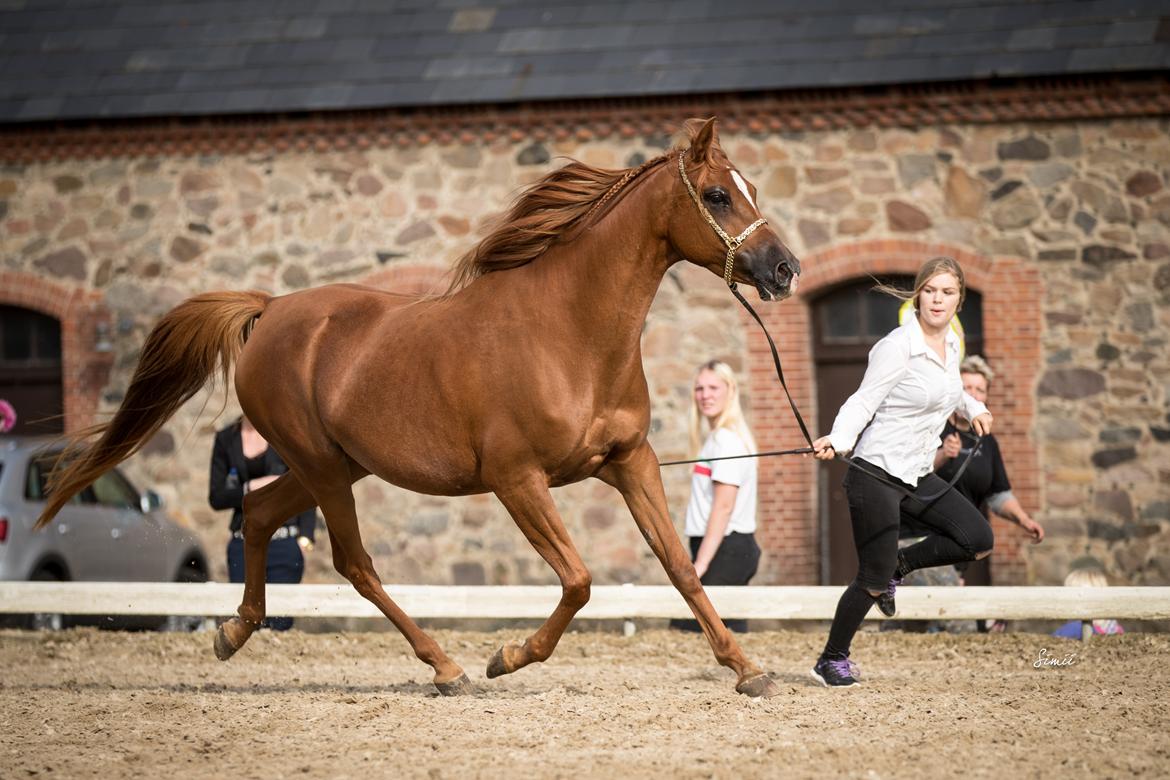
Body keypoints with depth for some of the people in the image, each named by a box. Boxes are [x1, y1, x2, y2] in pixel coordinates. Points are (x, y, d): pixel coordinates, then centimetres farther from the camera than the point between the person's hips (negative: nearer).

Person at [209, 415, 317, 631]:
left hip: (284, 542, -2)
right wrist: (251, 488, -10)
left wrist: (305, 538, -10)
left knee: (278, 624, -10)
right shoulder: (226, 439, 10)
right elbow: (216, 498, 7)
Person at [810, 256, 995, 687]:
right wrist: (837, 440, -34)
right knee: (874, 580, -6)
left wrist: (974, 408, 22)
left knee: (978, 539, -4)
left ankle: (898, 564, 16)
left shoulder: (951, 344, 7)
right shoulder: (898, 347, -17)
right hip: (877, 475, -8)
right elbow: (863, 401, -19)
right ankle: (832, 660, 14)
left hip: (919, 477, 8)